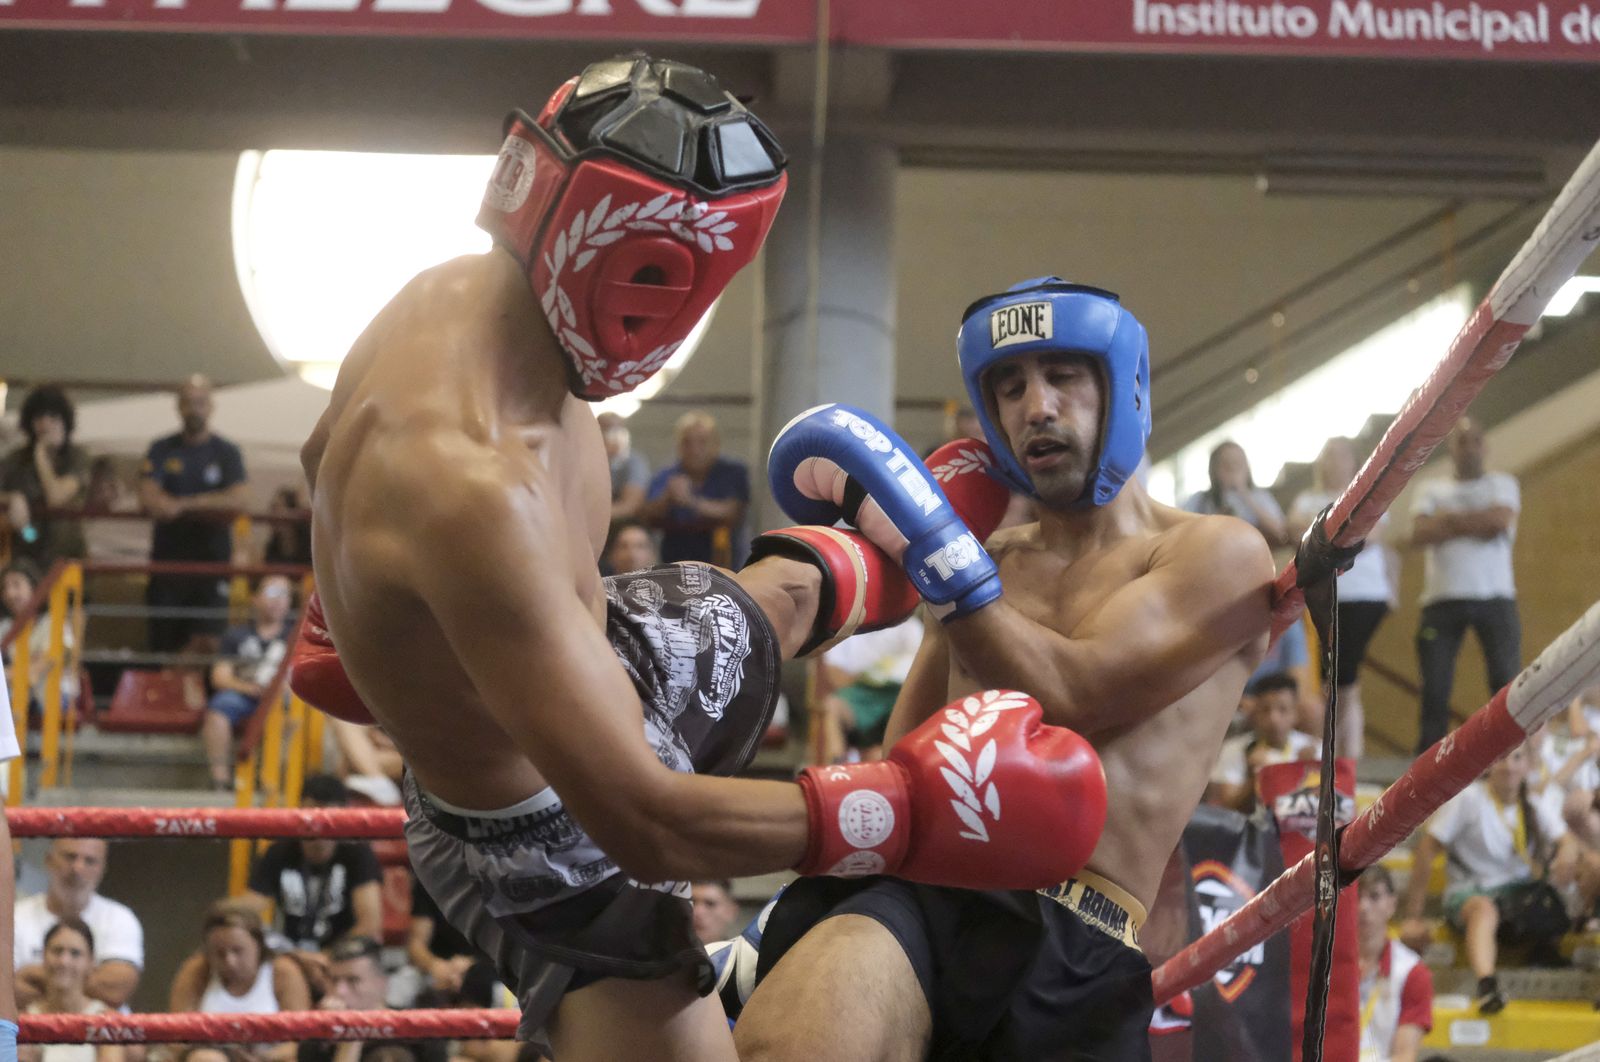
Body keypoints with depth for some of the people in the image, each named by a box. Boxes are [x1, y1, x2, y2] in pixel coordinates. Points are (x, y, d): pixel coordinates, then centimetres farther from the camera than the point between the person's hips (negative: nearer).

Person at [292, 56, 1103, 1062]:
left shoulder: (461, 293, -16)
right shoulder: (470, 488, -46)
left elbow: (326, 452, 9)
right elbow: (640, 822, -41)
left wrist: (351, 616, 29)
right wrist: (914, 812, -33)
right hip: (562, 840, -9)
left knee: (792, 587, 31)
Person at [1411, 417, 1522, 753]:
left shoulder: (1502, 485, 12)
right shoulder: (1431, 490, 16)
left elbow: (1501, 521, -8)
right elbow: (1420, 533, -2)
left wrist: (1450, 521, -2)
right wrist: (1476, 523, -7)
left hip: (1495, 599, -1)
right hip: (1442, 599, 1)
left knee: (1507, 682, -10)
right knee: (1435, 689, -3)